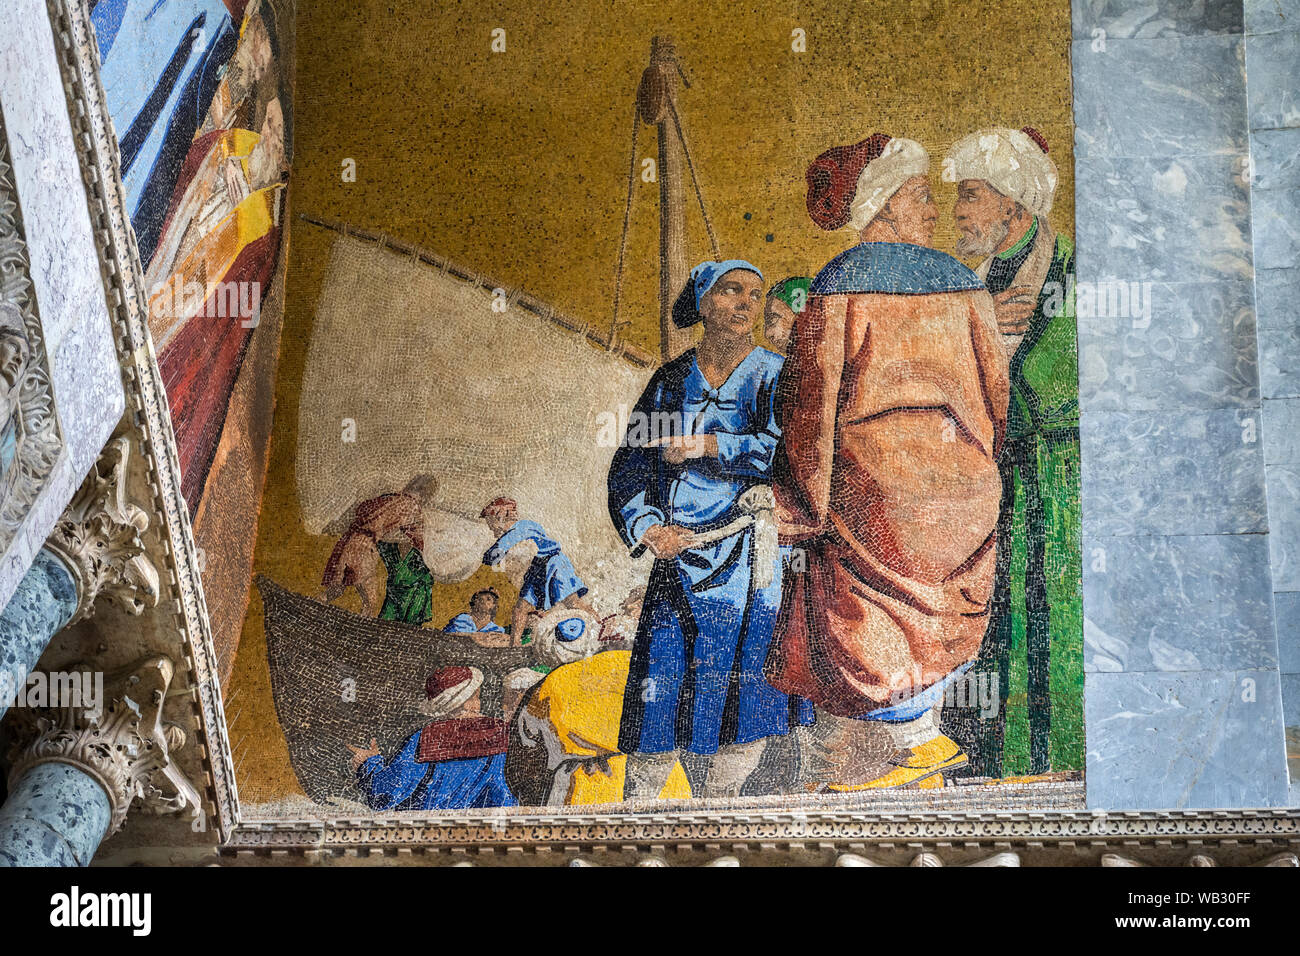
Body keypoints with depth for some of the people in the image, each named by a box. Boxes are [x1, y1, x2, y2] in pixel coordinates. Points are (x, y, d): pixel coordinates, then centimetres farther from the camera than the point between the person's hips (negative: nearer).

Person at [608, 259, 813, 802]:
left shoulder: (774, 375, 4)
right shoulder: (671, 381, 12)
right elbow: (628, 470, 10)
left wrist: (703, 446, -11)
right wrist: (647, 527, -8)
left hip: (747, 560, -2)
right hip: (676, 555, 2)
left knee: (741, 691, -2)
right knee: (659, 691, -1)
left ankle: (717, 805, 15)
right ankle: (637, 808, 12)